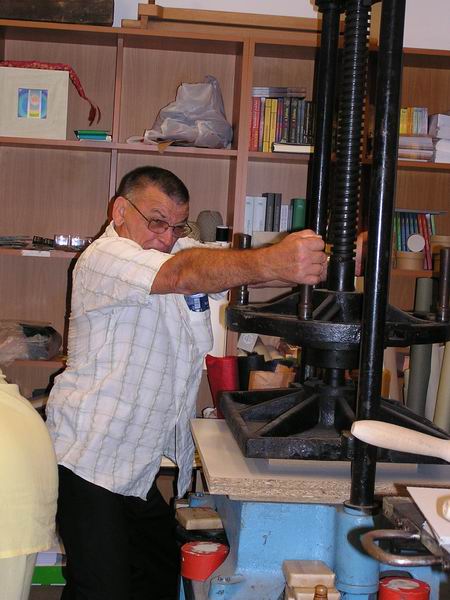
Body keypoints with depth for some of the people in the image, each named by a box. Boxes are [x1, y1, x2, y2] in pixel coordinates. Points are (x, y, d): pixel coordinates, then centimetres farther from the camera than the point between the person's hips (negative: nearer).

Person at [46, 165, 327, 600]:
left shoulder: (180, 249, 9)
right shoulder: (104, 257, -17)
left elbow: (235, 265, -7)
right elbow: (184, 274, -35)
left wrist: (307, 261, -28)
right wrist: (274, 263, -50)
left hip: (140, 466, 8)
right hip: (89, 461, -8)